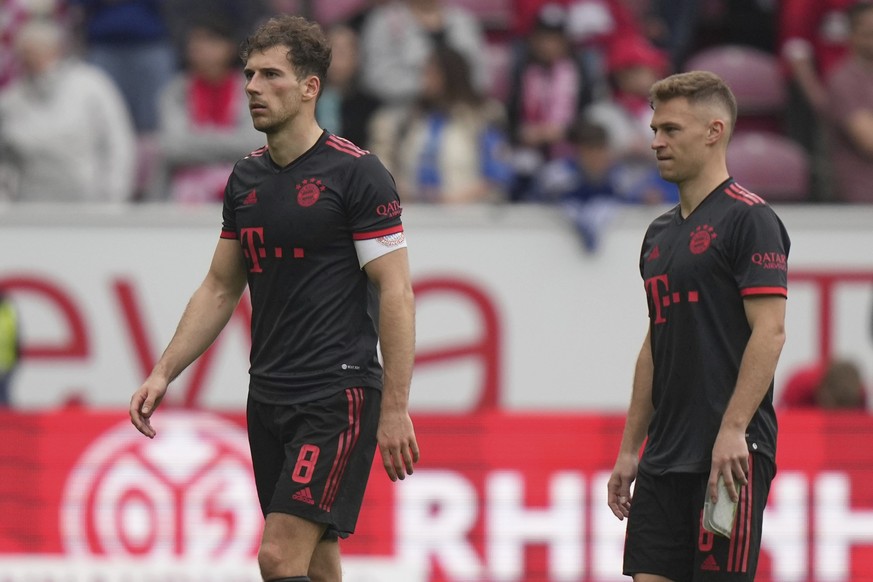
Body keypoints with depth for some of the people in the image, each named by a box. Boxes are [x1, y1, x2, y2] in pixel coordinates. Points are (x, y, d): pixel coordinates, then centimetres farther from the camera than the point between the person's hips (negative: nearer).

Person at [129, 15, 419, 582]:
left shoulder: (356, 172, -10)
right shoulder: (246, 178, 11)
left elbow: (395, 291, -12)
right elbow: (220, 289, 20)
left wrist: (395, 408, -16)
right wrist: (163, 375, 11)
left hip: (339, 396, -7)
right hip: (269, 397, 7)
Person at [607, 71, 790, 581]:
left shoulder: (748, 219, -8)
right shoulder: (661, 233, 18)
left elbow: (769, 332, -15)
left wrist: (732, 431, -22)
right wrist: (629, 449, 19)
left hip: (730, 456, -8)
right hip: (665, 458, 8)